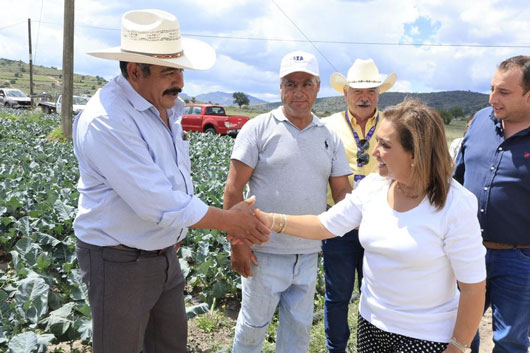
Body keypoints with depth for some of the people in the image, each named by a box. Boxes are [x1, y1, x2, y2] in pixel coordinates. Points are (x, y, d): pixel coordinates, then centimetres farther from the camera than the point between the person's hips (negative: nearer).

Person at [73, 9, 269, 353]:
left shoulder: (166, 107, 3)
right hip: (119, 261, -7)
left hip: (165, 255, 8)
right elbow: (156, 203, -29)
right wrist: (228, 220, -19)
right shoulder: (106, 120, -25)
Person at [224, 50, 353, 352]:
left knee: (299, 328, 19)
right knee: (254, 324, 13)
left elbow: (343, 191, 6)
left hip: (308, 254, 4)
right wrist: (237, 242, -13)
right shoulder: (258, 129, -7)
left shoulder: (330, 138, 6)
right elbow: (234, 188, -9)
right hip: (265, 253, -4)